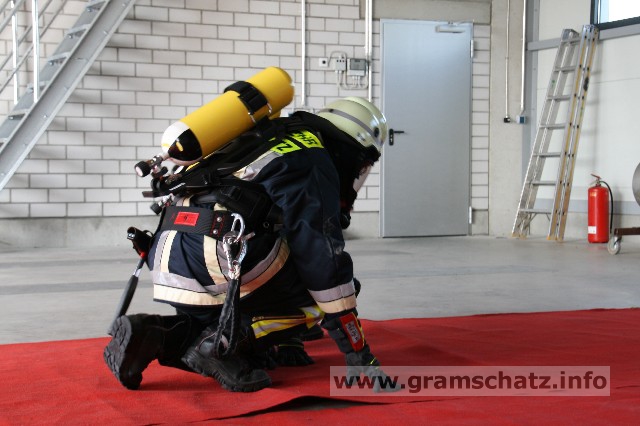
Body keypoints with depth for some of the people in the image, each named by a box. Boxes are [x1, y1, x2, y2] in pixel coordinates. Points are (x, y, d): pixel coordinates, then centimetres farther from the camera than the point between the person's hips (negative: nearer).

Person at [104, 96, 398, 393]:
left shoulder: (269, 142, 30)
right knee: (322, 292, 6)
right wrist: (359, 355, -1)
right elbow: (322, 255, -6)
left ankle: (159, 335, 1)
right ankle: (223, 343, -11)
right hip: (221, 254, -9)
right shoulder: (315, 161, 3)